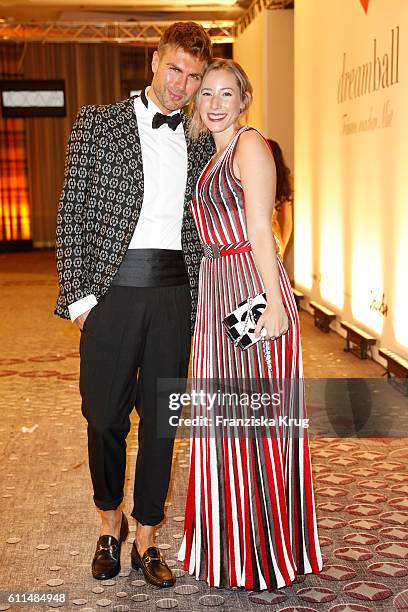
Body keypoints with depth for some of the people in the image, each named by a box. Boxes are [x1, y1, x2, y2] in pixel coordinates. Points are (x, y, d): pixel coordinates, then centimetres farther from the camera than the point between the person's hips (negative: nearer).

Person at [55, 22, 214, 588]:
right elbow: (72, 213, 0)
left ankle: (145, 538, 22)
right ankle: (110, 522, 30)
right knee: (105, 416, 5)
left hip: (174, 294, 3)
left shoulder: (201, 147, 13)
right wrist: (78, 294, -7)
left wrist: (201, 301, 5)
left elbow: (203, 232, 15)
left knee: (161, 419, 7)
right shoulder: (99, 122, 4)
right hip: (112, 288, -2)